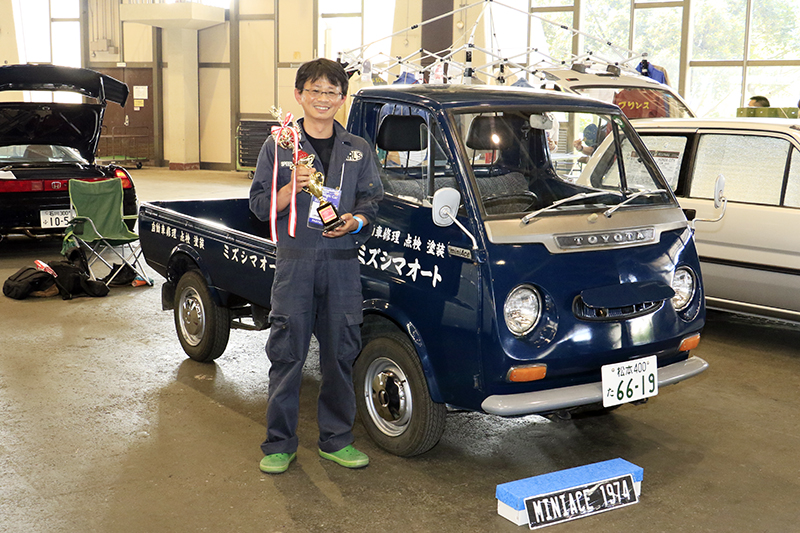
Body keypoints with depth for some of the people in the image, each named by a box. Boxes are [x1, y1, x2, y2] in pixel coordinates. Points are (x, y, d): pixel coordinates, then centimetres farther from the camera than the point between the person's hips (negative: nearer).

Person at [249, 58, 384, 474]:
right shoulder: (279, 146, 5)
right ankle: (279, 444, 12)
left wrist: (355, 221, -10)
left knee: (340, 354, 6)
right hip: (294, 260, -2)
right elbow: (260, 206, 3)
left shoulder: (358, 150, 10)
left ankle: (335, 439, 20)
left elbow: (373, 201, 11)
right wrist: (292, 188, -15)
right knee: (286, 354, 1)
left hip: (342, 262, 2)